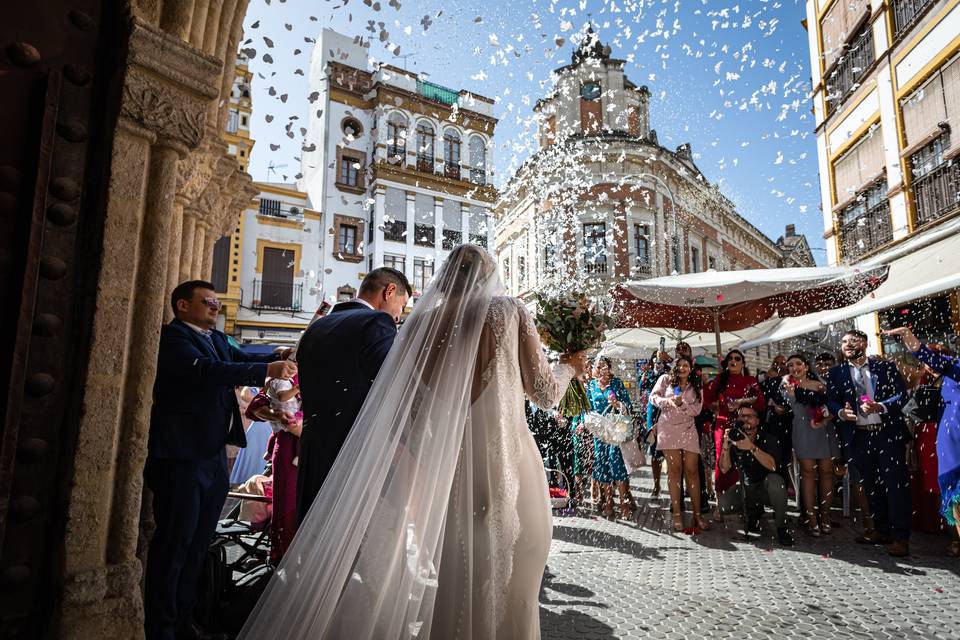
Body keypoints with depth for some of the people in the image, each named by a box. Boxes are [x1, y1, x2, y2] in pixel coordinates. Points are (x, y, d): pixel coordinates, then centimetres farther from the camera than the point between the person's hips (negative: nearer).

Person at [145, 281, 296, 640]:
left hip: (214, 454, 8)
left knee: (198, 543, 16)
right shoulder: (172, 336, -11)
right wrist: (267, 370, -33)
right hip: (182, 456, -8)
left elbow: (242, 358, 5)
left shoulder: (216, 339, 17)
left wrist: (281, 358, -13)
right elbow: (206, 371, -26)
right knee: (174, 543, 2)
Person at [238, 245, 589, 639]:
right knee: (505, 587, 13)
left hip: (443, 466, 3)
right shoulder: (510, 312, -2)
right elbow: (544, 393, 0)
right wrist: (568, 367, 21)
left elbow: (399, 407, 3)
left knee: (447, 587, 18)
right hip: (504, 464, -2)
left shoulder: (421, 321, 4)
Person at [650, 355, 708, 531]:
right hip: (668, 428, -2)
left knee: (691, 471, 0)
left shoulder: (696, 387, 12)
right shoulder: (666, 379, 7)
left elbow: (697, 409, 1)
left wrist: (681, 404, -15)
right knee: (675, 469, -3)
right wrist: (668, 401, -15)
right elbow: (653, 397, 2)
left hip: (688, 430, 2)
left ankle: (697, 514, 8)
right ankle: (677, 513, 3)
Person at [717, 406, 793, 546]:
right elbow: (724, 469, -11)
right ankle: (753, 511, 13)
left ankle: (782, 526, -13)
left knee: (775, 480, -37)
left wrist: (752, 448, -43)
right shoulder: (734, 439, -3)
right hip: (745, 488, 3)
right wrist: (726, 445, -25)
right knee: (723, 503, -23)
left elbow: (772, 465, -30)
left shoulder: (768, 439, -11)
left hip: (765, 487, -3)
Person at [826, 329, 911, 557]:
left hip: (888, 433, -2)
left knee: (895, 484, -2)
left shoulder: (885, 366, 3)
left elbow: (902, 394, -3)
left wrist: (881, 406, -20)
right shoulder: (836, 373, 8)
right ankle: (882, 530, 25)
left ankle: (901, 537, 7)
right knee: (871, 486, 12)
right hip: (858, 437, 3)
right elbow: (831, 401, 5)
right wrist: (841, 412, -16)